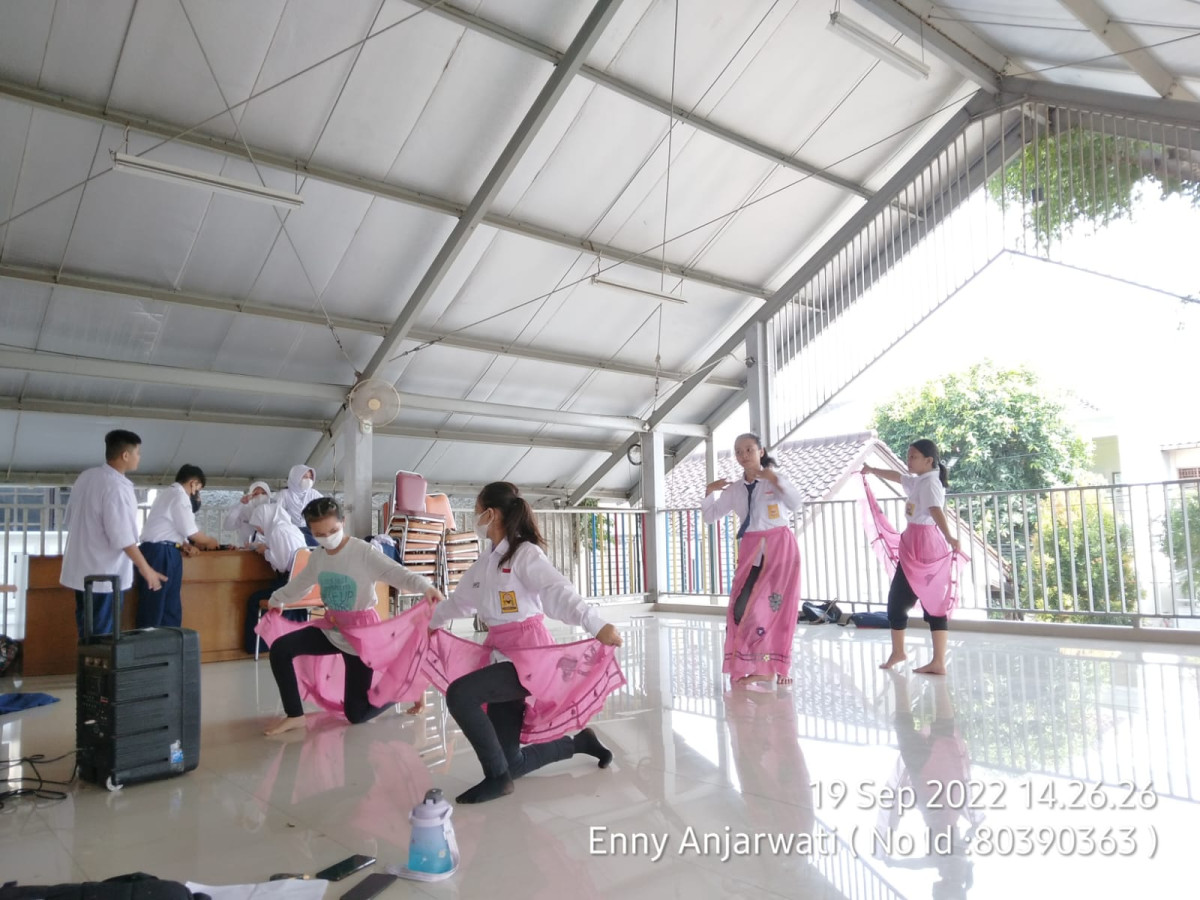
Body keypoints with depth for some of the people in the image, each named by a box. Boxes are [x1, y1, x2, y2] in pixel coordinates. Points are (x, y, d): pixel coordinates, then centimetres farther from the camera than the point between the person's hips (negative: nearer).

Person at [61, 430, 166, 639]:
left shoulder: (86, 477, 5)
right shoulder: (116, 487, -22)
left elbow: (71, 517, 16)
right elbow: (122, 537, -23)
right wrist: (145, 568, -17)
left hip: (82, 570, 9)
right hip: (104, 573, -9)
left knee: (88, 634, 17)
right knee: (103, 636, 0)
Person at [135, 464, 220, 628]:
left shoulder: (167, 494, 23)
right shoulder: (180, 495, -9)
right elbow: (189, 529, -9)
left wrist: (185, 546, 9)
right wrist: (208, 542, 7)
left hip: (158, 552, 10)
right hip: (161, 553, -10)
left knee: (171, 609, 10)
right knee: (154, 610, -6)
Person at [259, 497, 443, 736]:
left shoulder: (363, 553, -21)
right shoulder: (318, 556, 1)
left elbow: (397, 573, -34)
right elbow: (300, 583, 22)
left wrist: (425, 587, -53)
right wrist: (277, 599, 38)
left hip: (362, 631, -6)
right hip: (332, 628, 7)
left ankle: (406, 688, 26)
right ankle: (294, 716, 7)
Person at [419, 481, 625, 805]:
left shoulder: (525, 553, -11)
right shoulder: (484, 563, 12)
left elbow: (559, 592, -26)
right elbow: (460, 601, 30)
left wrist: (596, 625, -40)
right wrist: (430, 620, 43)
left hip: (529, 654, -8)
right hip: (500, 655, 8)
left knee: (459, 694, -27)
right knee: (511, 764, 6)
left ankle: (496, 777, -13)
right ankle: (578, 742, 27)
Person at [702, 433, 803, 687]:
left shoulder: (776, 477, -1)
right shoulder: (734, 489, 9)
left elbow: (795, 504, -17)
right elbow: (710, 516, 11)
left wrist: (775, 479, -26)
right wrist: (710, 492, -4)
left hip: (780, 547, -3)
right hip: (751, 550, 3)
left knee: (779, 607, 0)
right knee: (743, 607, -5)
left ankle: (777, 667, 13)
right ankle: (752, 668, 6)